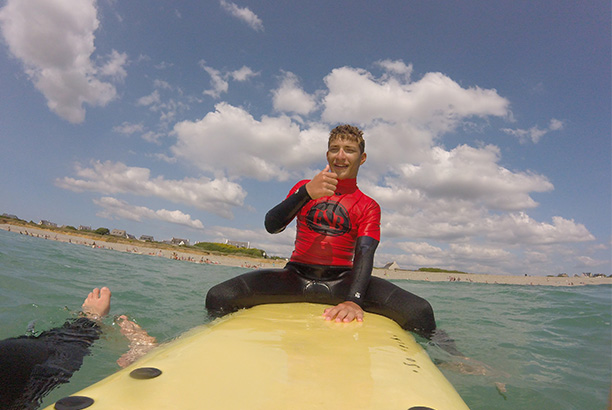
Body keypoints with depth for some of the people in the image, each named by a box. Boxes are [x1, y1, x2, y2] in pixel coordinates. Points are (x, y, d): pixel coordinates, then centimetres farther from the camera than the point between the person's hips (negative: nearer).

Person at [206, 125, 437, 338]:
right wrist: (306, 193, -21)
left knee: (420, 313, -25)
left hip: (342, 280, 0)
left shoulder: (368, 207, 9)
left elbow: (365, 253, -10)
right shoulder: (304, 187, 13)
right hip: (296, 274, 1)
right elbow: (271, 226, -3)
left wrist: (354, 300, -30)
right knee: (218, 298, -22)